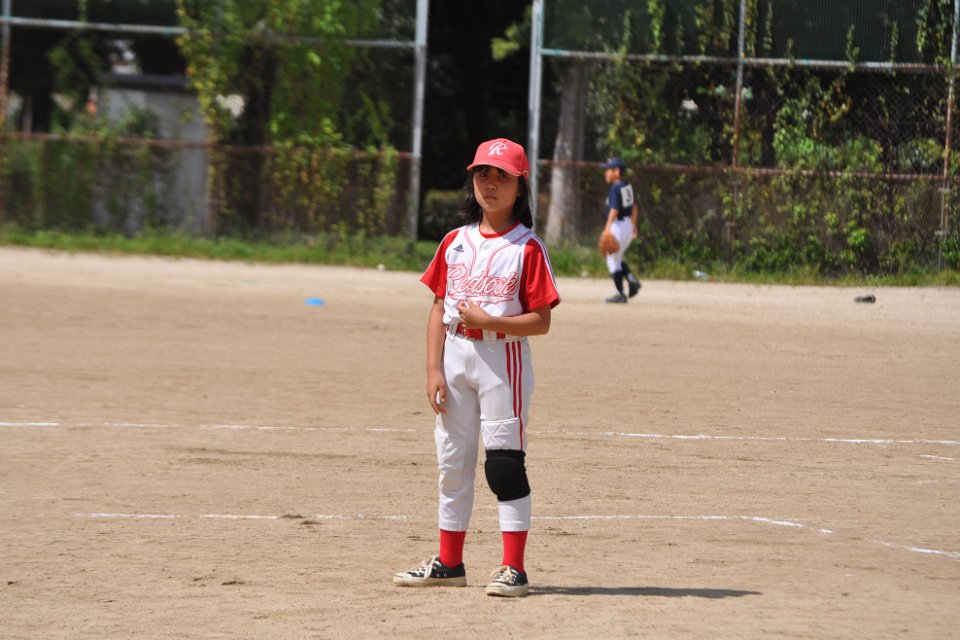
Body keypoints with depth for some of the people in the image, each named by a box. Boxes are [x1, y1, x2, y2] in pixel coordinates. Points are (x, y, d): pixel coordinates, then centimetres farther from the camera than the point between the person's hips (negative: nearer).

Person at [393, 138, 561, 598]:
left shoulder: (527, 248, -5)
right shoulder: (455, 243, 9)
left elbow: (540, 321, -8)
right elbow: (439, 310, 8)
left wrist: (488, 321, -20)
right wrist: (433, 370, 0)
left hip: (502, 357, -5)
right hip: (455, 355, 5)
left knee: (504, 462, -7)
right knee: (452, 461, 11)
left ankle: (513, 568, -4)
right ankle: (449, 563, 21)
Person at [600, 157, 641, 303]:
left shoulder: (615, 188, -16)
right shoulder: (628, 186, 10)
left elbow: (614, 210, -26)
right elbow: (634, 207, 19)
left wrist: (608, 228, -33)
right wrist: (634, 225, 29)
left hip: (618, 225, -9)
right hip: (628, 225, 9)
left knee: (613, 261, -1)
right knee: (617, 259, 20)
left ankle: (620, 294, 0)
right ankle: (632, 280, 3)